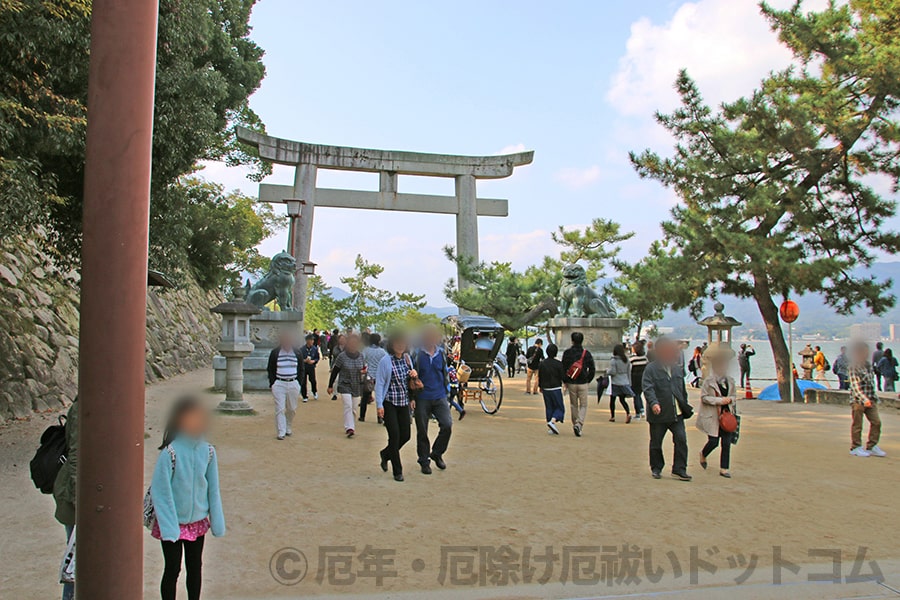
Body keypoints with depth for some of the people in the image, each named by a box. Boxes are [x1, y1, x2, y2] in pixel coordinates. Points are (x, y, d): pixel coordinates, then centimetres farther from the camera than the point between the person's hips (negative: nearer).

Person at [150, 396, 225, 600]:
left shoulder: (208, 451, -8)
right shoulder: (170, 453, -22)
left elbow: (213, 489, 0)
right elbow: (160, 491, -16)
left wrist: (217, 522, 1)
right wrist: (168, 526, -17)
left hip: (198, 521, 4)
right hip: (173, 523, -4)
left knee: (195, 567, 17)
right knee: (172, 569, 7)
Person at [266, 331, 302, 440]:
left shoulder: (297, 353, 7)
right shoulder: (275, 353, 1)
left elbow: (301, 369, 14)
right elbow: (270, 370, 6)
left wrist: (298, 382, 5)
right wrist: (272, 384, -2)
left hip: (293, 384, 2)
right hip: (279, 384, -2)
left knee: (292, 409, 9)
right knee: (280, 409, -5)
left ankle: (288, 429, 28)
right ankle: (280, 433, -2)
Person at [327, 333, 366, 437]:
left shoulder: (361, 356, 2)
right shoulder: (342, 356, -8)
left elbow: (364, 369, 17)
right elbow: (334, 371, -2)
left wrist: (364, 371, -8)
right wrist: (330, 386, -1)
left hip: (357, 386, 4)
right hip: (345, 385, -4)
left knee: (354, 408, 8)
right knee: (348, 406, -17)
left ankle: (351, 427, 22)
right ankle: (349, 428, -20)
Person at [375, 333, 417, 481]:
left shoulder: (407, 358, 7)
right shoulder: (386, 361, -11)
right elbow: (379, 383, -9)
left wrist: (414, 373, -4)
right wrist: (379, 405, -14)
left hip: (404, 402, 6)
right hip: (389, 402, -6)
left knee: (405, 435, 7)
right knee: (395, 435, -7)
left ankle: (385, 454, 35)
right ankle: (397, 471, 7)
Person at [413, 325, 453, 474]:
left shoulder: (441, 353, 7)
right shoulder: (417, 354, -5)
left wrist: (446, 395, 16)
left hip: (439, 397, 3)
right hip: (422, 399, -3)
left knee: (447, 425, -10)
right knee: (422, 432, 5)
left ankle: (437, 453, 13)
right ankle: (424, 462, 21)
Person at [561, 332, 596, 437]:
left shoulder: (567, 352, -4)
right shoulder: (586, 353, -4)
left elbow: (563, 368, -3)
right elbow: (592, 369, -1)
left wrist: (565, 382, 8)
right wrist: (588, 381, 11)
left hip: (571, 384, 1)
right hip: (583, 384, -1)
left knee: (573, 405, 15)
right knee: (583, 405, 6)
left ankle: (575, 424, 23)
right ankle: (579, 424, -13)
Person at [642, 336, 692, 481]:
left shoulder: (677, 369, 12)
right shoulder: (651, 369, -7)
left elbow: (683, 390, 21)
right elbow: (648, 388, -18)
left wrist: (686, 407, 20)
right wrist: (653, 403, -34)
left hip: (677, 414, 4)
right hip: (658, 414, -4)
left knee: (681, 439, -4)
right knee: (656, 442, 8)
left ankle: (679, 469, 7)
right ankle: (656, 468, 25)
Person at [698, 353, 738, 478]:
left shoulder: (730, 381, 9)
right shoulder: (708, 381, -6)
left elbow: (734, 396, 19)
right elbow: (704, 397, -9)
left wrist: (730, 399, -5)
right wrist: (720, 400, -17)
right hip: (712, 416, -4)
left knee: (726, 443, 0)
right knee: (713, 442, -4)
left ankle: (724, 468, 11)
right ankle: (703, 455, 30)